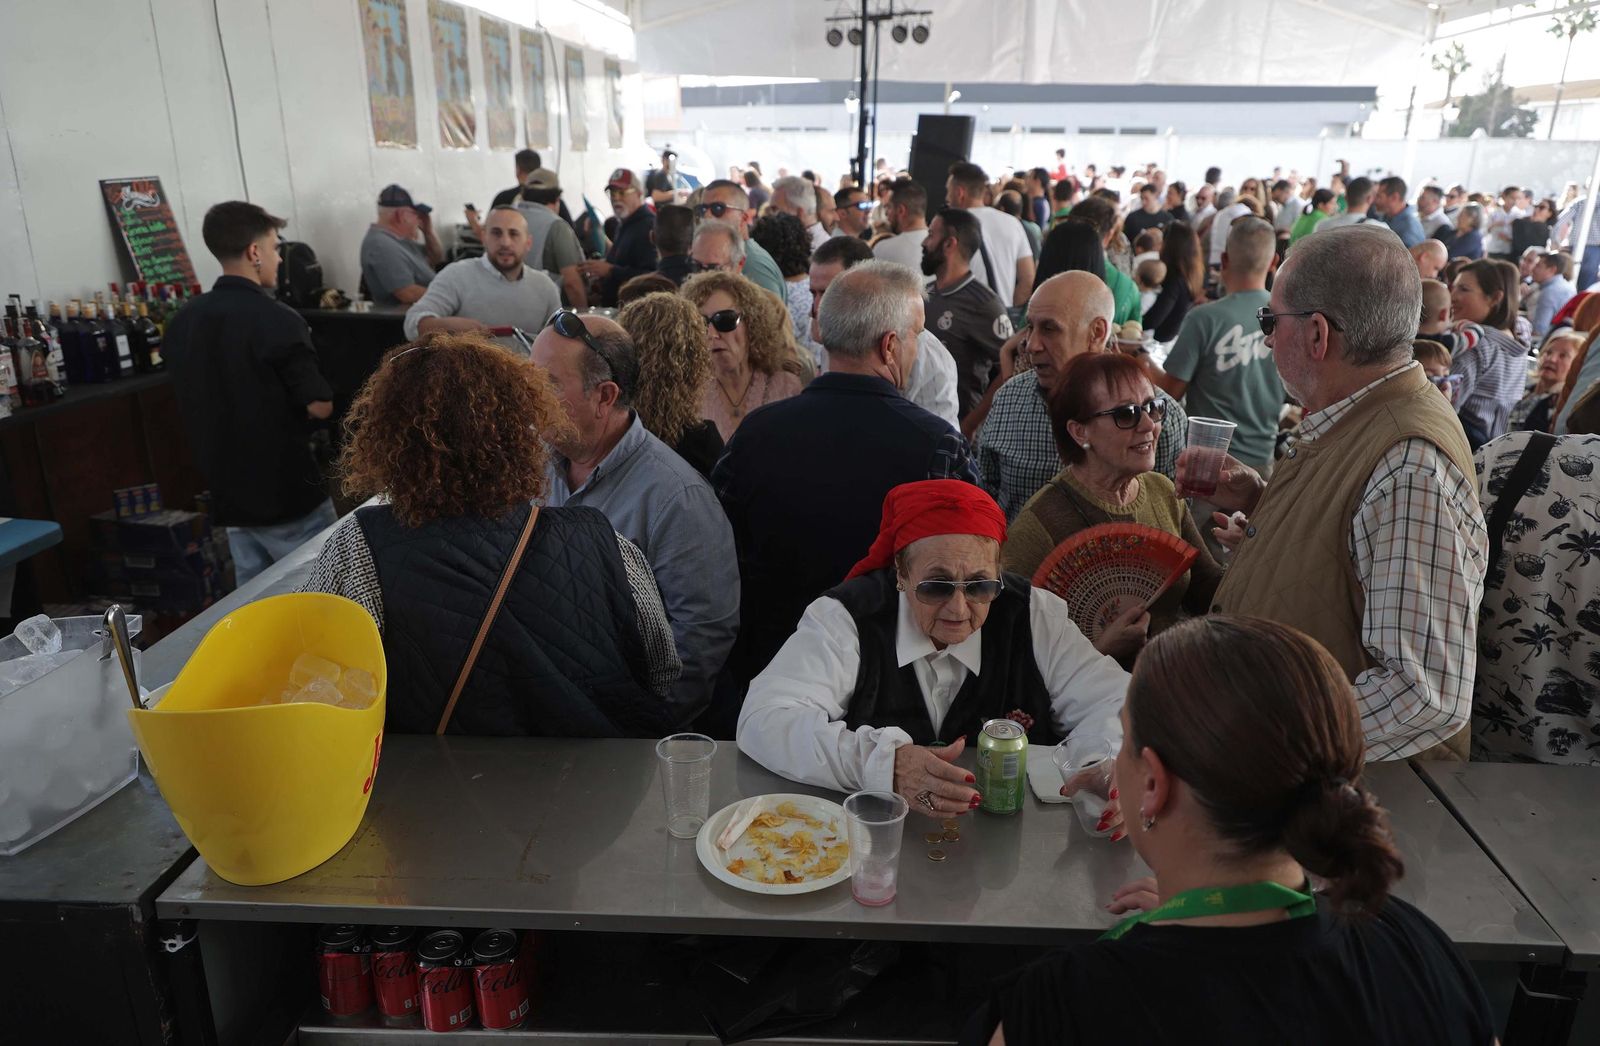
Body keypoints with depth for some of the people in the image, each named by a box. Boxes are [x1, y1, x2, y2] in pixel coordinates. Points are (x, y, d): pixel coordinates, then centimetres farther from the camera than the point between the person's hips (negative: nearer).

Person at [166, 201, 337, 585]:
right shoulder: (276, 319, -17)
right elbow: (319, 406, -15)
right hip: (289, 494, -7)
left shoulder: (181, 323, 6)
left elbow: (192, 405, 14)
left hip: (229, 493, 7)